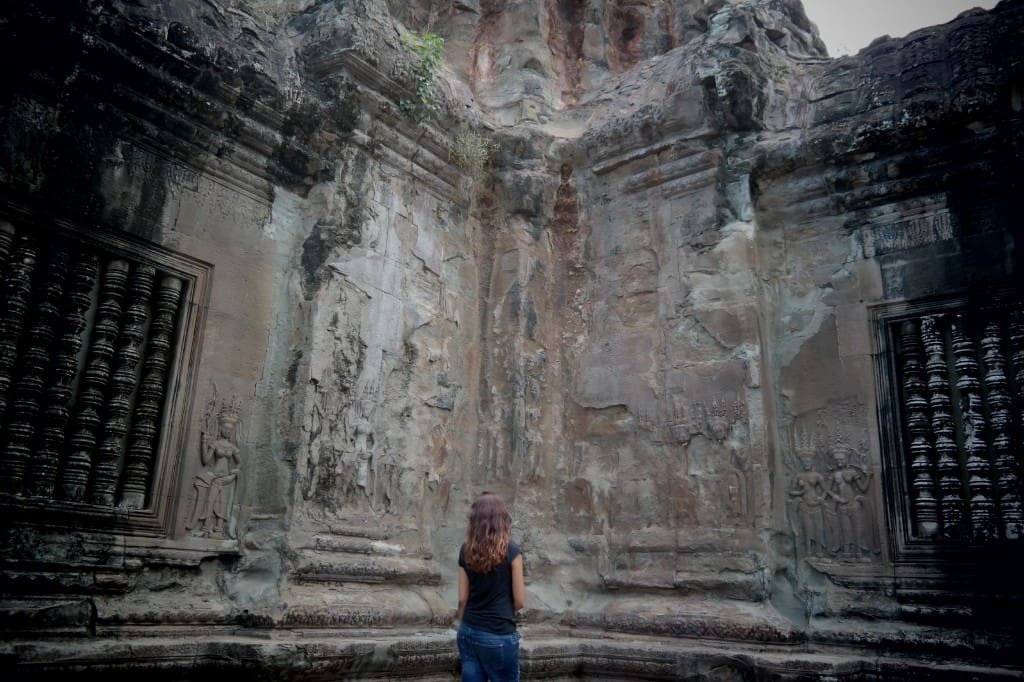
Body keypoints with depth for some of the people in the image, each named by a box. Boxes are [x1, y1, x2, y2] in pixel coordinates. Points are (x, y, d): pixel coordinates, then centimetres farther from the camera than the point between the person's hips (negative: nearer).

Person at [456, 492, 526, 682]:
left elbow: (462, 599, 5)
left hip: (468, 633, 4)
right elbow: (520, 601, -7)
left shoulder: (466, 550, 0)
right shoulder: (511, 551, -11)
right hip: (499, 636, -4)